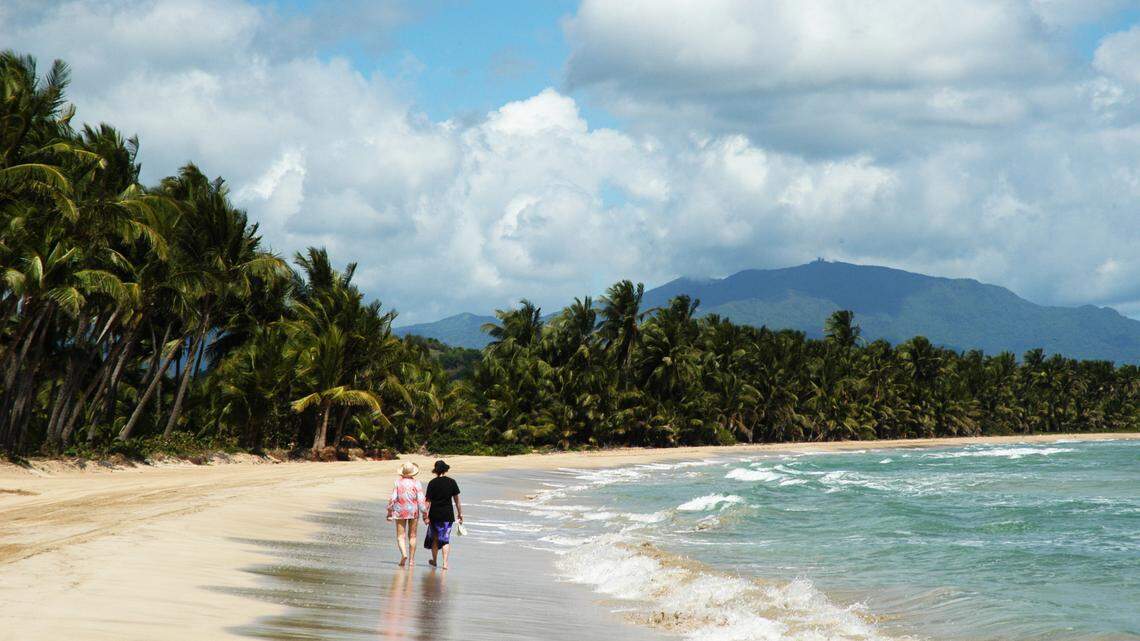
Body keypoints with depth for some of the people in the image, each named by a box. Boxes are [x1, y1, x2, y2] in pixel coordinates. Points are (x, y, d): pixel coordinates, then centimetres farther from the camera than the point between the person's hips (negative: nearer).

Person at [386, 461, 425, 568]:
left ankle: (404, 554, -22)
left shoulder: (398, 482, -5)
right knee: (412, 536, 12)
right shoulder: (416, 483, -6)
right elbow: (421, 501, -8)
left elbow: (393, 498, -6)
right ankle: (411, 560, 16)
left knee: (401, 536, 2)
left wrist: (389, 513, 3)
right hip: (413, 511, 1)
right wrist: (425, 515, -1)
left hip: (400, 511, -1)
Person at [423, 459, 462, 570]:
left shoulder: (432, 483, -5)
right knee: (446, 539, 6)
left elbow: (428, 501, -6)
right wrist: (460, 513, 11)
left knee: (435, 538, 15)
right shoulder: (452, 482, -1)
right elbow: (457, 500, 3)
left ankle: (434, 561, 28)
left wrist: (425, 515, -2)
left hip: (435, 514, 0)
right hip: (448, 514, 1)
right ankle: (445, 562, -4)